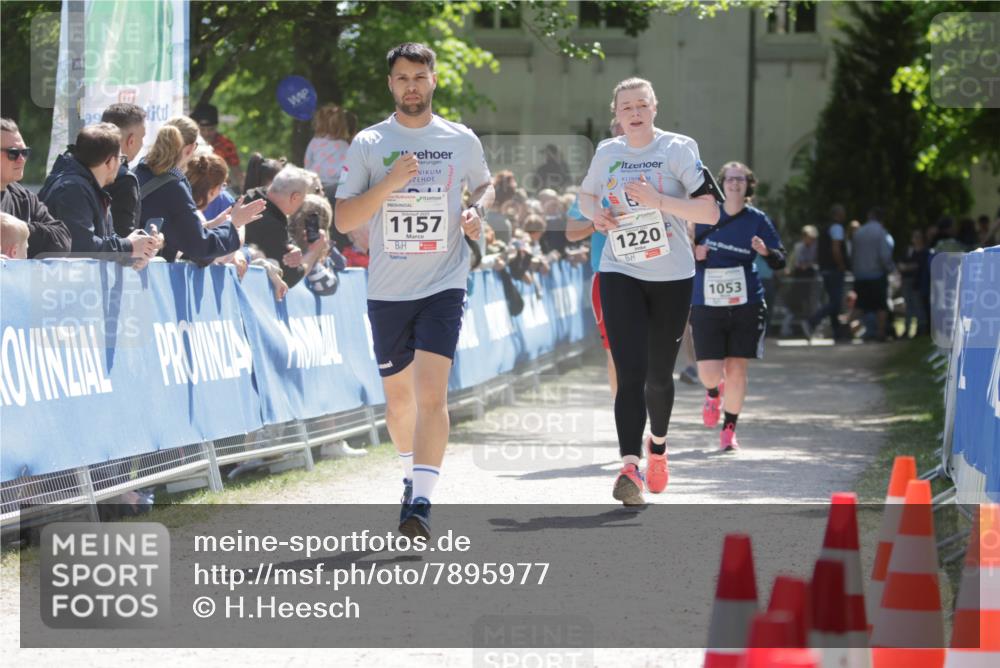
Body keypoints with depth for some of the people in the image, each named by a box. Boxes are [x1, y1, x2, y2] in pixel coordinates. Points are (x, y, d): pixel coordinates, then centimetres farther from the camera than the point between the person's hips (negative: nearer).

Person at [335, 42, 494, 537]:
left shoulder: (461, 140, 4)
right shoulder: (369, 144, 1)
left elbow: (485, 184, 24)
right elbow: (343, 219, -4)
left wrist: (477, 210, 1)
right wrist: (390, 183, -17)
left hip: (444, 285, -2)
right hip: (388, 289, 2)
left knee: (431, 393, -17)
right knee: (398, 396, 15)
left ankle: (420, 501, -22)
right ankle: (413, 473, 40)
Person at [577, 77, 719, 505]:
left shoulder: (679, 149, -5)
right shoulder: (606, 153, 6)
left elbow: (710, 213, -12)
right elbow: (586, 195, 26)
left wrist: (658, 200, -22)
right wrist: (596, 214, 2)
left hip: (672, 277, -1)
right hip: (620, 274, 1)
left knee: (658, 374, 12)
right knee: (630, 372, -15)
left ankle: (658, 444, 40)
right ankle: (630, 466, -22)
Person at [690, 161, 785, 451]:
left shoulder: (758, 220, 1)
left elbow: (779, 261, 1)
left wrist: (766, 251, -21)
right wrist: (694, 253, -7)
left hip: (746, 306, 0)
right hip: (706, 305, 0)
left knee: (737, 371, -1)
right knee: (710, 372, -7)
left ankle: (729, 429, 16)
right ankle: (713, 394, 30)